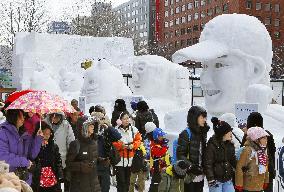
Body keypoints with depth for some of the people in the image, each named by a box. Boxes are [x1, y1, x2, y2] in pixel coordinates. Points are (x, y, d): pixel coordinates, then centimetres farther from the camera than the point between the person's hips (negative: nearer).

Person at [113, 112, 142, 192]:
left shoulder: (134, 129, 1)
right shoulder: (117, 130, -7)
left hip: (131, 159, 3)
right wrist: (120, 145, -21)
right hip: (120, 159, -3)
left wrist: (133, 145, -11)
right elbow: (113, 143, -5)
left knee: (128, 180, 14)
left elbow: (138, 140, 6)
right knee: (121, 180, -1)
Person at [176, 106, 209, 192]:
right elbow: (180, 155, -15)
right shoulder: (186, 134, -12)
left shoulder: (203, 133, 10)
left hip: (200, 176, 7)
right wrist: (191, 166, -24)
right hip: (189, 176, -6)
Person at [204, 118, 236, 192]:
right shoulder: (212, 145, -13)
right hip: (216, 180, -6)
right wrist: (211, 179, -19)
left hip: (228, 180, 6)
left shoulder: (230, 145, 8)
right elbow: (208, 163, -14)